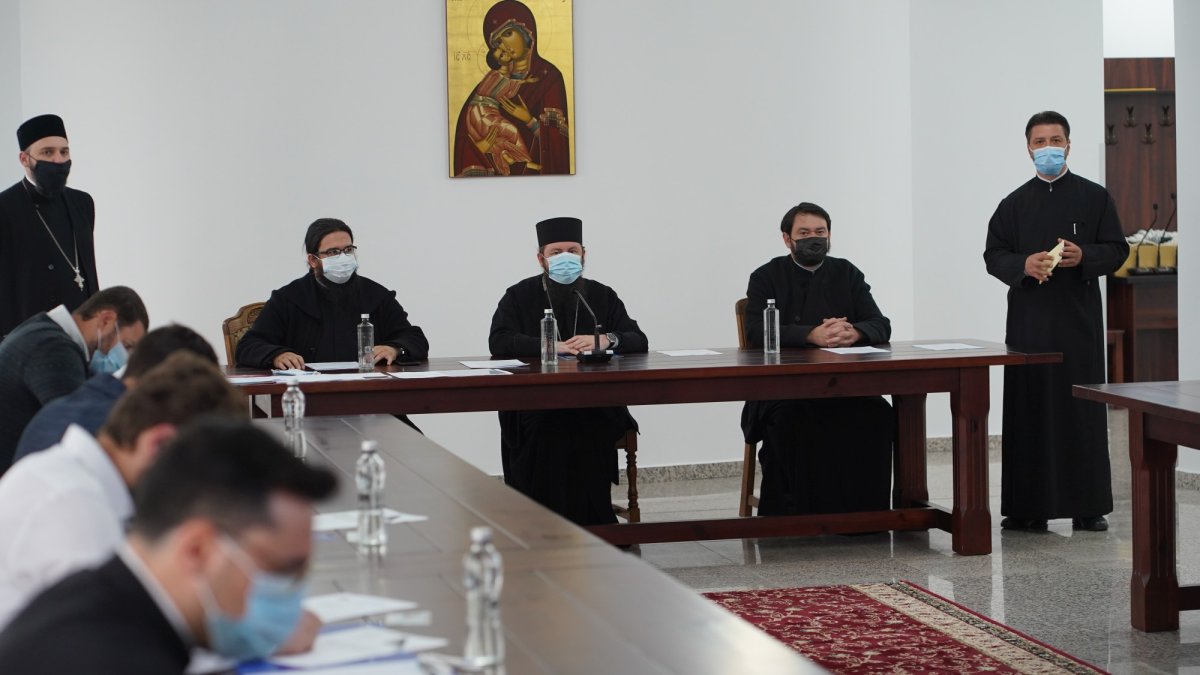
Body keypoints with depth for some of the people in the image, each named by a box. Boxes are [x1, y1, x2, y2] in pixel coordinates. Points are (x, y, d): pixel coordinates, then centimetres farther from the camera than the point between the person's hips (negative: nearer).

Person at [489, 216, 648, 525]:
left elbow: (639, 342, 7)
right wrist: (551, 346, -20)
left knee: (590, 434, -32)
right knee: (545, 434, -33)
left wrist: (607, 340, -16)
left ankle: (592, 531, -21)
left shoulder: (603, 296, 16)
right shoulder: (519, 296, 10)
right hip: (535, 405, -1)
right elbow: (499, 341, -7)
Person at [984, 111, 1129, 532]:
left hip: (1079, 318, -1)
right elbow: (993, 255, 7)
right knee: (1029, 410, -1)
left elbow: (1116, 250, 3)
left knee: (1082, 409, -1)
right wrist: (1024, 264, -13)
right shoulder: (1014, 204, 10)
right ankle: (1029, 507, 2)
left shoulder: (1094, 197, 6)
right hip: (1029, 319, 1)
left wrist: (1084, 257, -17)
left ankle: (1088, 506, 4)